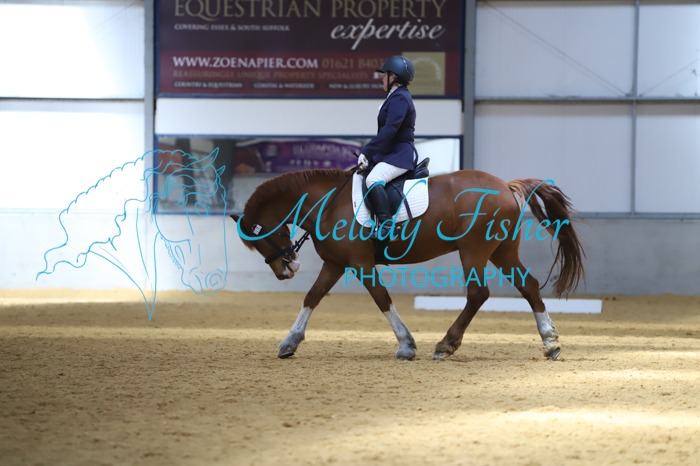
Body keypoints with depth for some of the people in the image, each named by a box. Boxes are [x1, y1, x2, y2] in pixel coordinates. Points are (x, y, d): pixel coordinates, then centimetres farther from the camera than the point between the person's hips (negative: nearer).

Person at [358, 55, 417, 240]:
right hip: (390, 154, 12)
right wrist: (368, 154, 15)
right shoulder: (396, 97, 19)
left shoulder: (399, 98, -14)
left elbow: (389, 130, -23)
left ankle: (386, 224, -38)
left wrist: (366, 152, -22)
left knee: (373, 180, -34)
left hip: (400, 155, -12)